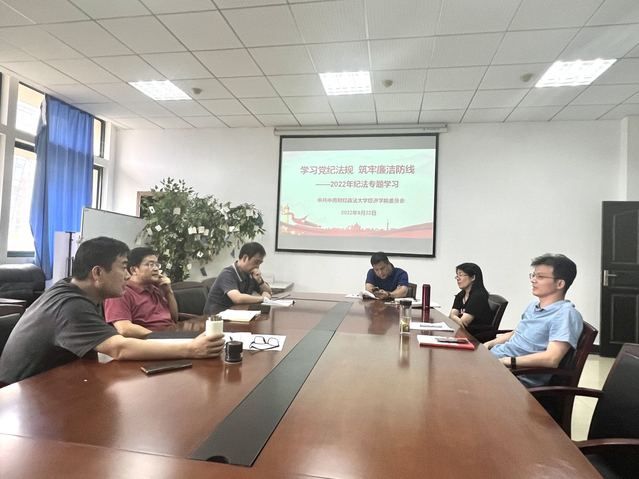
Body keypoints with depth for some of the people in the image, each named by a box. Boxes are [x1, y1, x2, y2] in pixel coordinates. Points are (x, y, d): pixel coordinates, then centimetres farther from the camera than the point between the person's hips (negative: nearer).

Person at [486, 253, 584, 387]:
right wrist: (489, 344, 10)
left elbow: (551, 359, -24)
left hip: (518, 377, -8)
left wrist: (507, 360, -23)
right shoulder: (533, 305, 17)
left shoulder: (565, 313, -12)